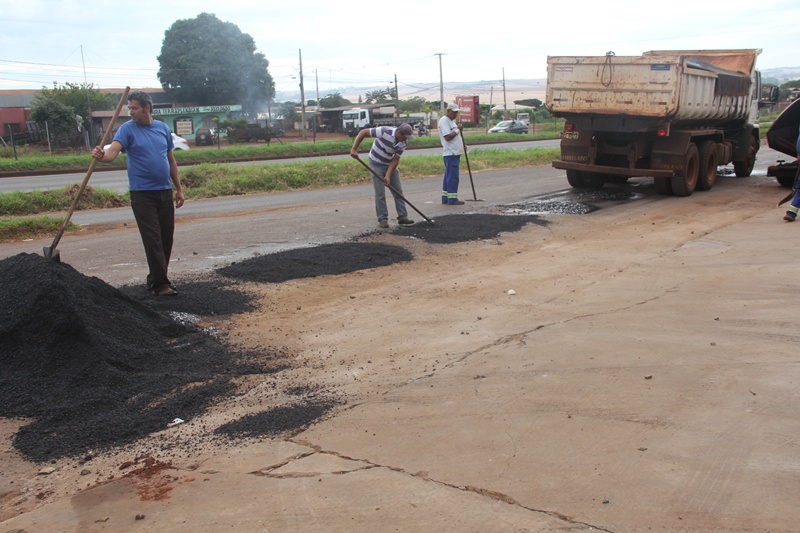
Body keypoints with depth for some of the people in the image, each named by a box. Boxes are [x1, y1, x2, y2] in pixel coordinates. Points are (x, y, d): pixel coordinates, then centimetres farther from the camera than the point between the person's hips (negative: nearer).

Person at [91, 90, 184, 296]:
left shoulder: (163, 128, 10)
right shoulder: (127, 129, -3)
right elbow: (113, 150, -20)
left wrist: (179, 188, 15)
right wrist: (102, 155, -43)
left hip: (165, 192, 5)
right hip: (142, 194, -4)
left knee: (166, 238, 8)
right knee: (153, 240, -8)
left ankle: (155, 278, 22)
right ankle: (160, 284, -4)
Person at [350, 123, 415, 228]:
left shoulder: (404, 143, -14)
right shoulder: (384, 131, -29)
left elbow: (395, 159, -9)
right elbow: (363, 132, -23)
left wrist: (388, 175, -18)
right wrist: (354, 149, -27)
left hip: (390, 164, 5)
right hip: (376, 164, -5)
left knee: (398, 191, 3)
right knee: (380, 193, -6)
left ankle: (402, 217, 10)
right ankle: (382, 219, 3)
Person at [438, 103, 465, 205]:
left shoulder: (451, 121, 20)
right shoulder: (444, 121, -11)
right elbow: (447, 137, -20)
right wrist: (458, 129, -12)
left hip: (455, 152, 10)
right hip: (450, 153, -10)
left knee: (449, 176, 11)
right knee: (453, 176, -9)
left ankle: (445, 198, 15)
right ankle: (452, 199, -7)